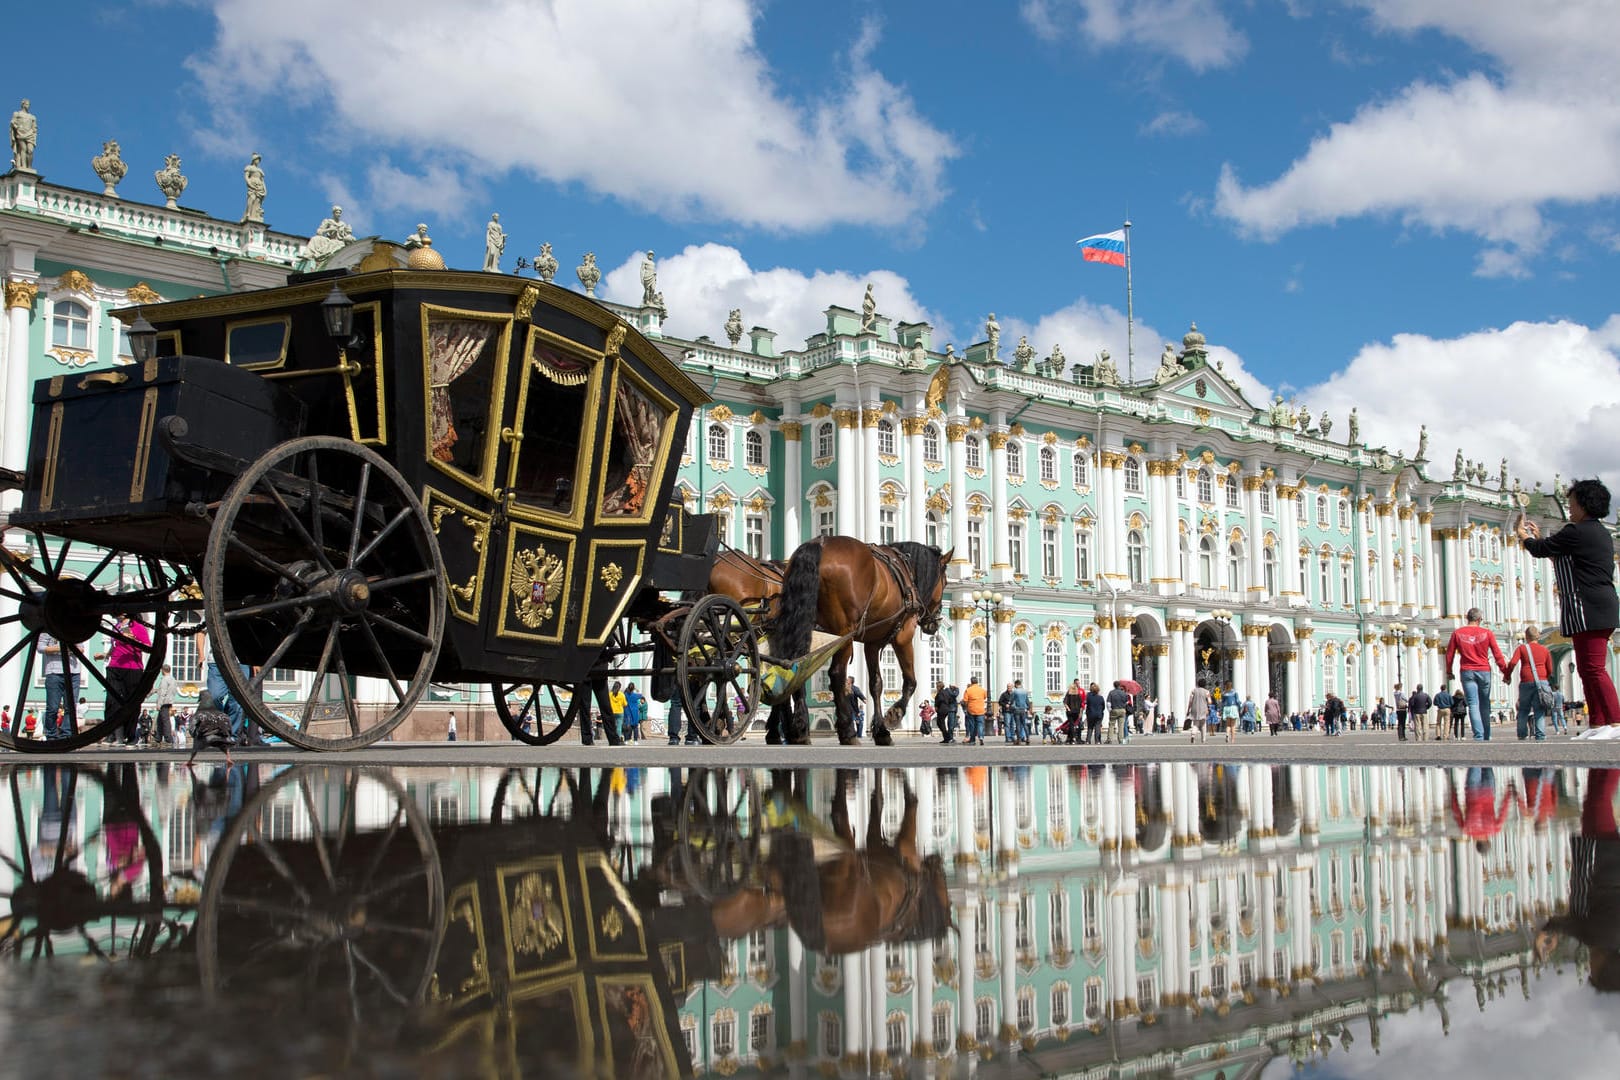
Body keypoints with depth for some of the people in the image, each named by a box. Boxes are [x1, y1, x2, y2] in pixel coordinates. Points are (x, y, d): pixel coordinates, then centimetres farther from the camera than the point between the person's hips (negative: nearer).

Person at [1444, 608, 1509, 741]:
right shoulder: (1487, 633, 0)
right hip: (1484, 671, 0)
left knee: (1473, 705, -5)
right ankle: (1486, 736, 15)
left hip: (1467, 672, 0)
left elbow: (1449, 654, 7)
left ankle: (1479, 735, -16)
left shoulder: (1457, 633, 2)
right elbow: (1497, 654, -1)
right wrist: (1505, 672, 4)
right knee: (1485, 705, 11)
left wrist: (1448, 672, 18)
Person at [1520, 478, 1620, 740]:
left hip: (1588, 608, -10)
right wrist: (1539, 537, 30)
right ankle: (1597, 724, 10)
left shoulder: (1577, 531, -11)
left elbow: (1541, 550, -4)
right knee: (1588, 668, 11)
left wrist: (1524, 535, 16)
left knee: (1594, 668, -13)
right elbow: (1557, 552, 26)